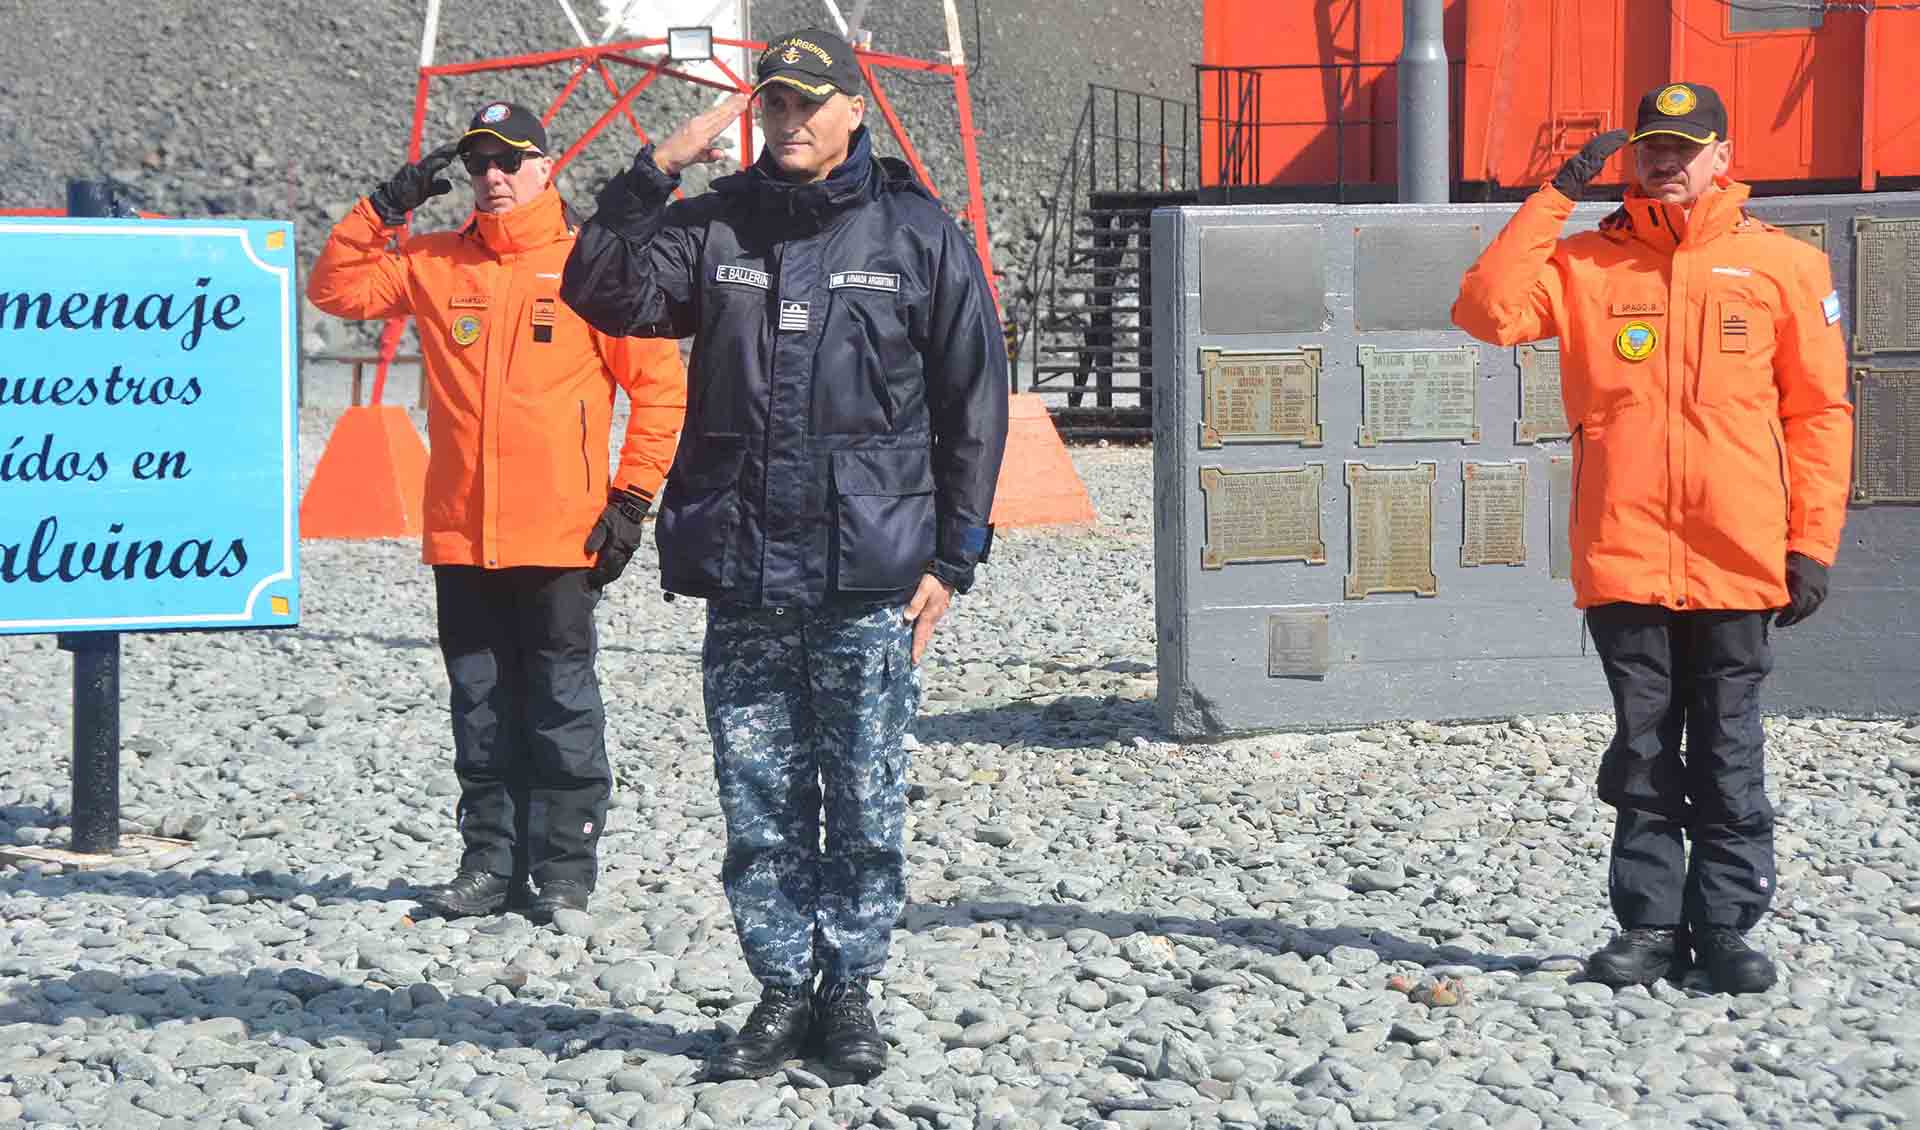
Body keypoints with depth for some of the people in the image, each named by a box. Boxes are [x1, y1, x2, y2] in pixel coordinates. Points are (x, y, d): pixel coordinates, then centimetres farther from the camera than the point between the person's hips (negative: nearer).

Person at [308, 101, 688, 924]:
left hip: (560, 536, -4)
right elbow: (335, 287, 8)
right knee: (480, 703, 9)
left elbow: (658, 383, -1)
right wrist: (388, 206, -2)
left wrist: (632, 499, -5)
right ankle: (491, 861, 16)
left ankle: (567, 870, 7)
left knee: (562, 701, 0)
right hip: (460, 537, 4)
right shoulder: (434, 263, 10)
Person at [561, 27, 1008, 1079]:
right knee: (759, 803, 6)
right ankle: (782, 988, 17)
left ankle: (850, 987, 16)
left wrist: (950, 558, 0)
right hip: (742, 578, 2)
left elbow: (973, 402, 4)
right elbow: (603, 292, -4)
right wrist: (658, 168, -11)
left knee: (865, 805, 4)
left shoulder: (919, 234, 3)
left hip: (869, 579, -2)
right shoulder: (714, 226, 8)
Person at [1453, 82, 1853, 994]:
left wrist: (1813, 544, -2)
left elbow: (1820, 412, 4)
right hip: (1622, 559, 1)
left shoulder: (1782, 265, 4)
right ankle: (1650, 924, 15)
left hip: (1738, 565, -1)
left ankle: (1727, 925, 13)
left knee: (1727, 756, 5)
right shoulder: (1586, 262, 7)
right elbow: (1488, 309, -9)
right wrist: (1557, 195, -8)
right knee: (1643, 756, 7)